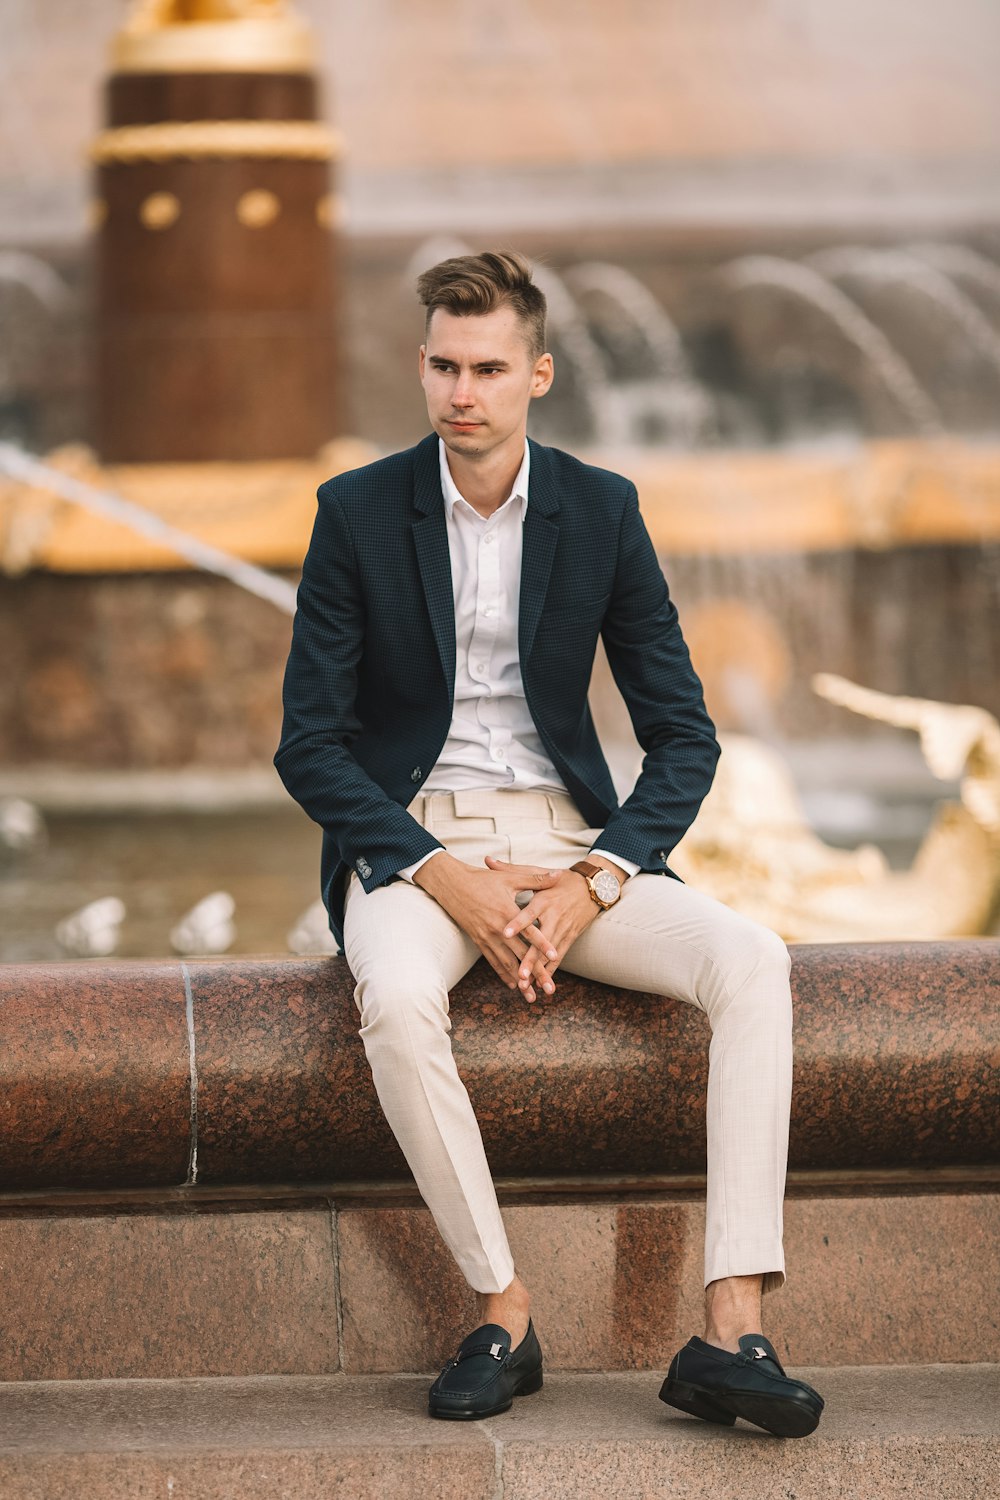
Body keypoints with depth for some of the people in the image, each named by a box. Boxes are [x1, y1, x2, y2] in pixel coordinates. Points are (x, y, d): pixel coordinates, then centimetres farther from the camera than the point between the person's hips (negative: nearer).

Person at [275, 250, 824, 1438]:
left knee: (752, 962, -26)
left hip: (569, 841, 2)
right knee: (398, 1005, -37)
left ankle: (733, 1328, -32)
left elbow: (683, 737, 4)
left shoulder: (601, 512, 3)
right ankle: (501, 1313, -23)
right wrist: (447, 882, -17)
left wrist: (590, 885, -14)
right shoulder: (357, 513, -2)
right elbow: (309, 745, -3)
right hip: (411, 840, -2)